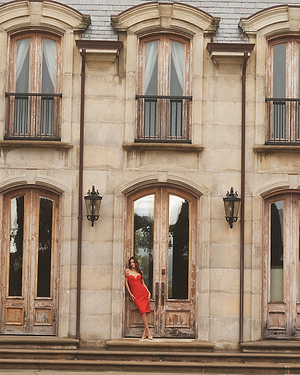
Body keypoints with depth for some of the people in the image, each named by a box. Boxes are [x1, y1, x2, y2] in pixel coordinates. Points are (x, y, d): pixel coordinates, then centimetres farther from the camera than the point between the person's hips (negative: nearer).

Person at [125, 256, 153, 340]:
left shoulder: (140, 272, 13)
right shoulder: (127, 271, 7)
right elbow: (126, 283, 7)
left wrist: (149, 292, 5)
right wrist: (130, 294, 1)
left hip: (143, 292, 2)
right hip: (135, 294, -2)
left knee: (146, 311, -7)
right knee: (143, 312, -13)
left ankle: (145, 332, -4)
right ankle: (148, 331, -10)